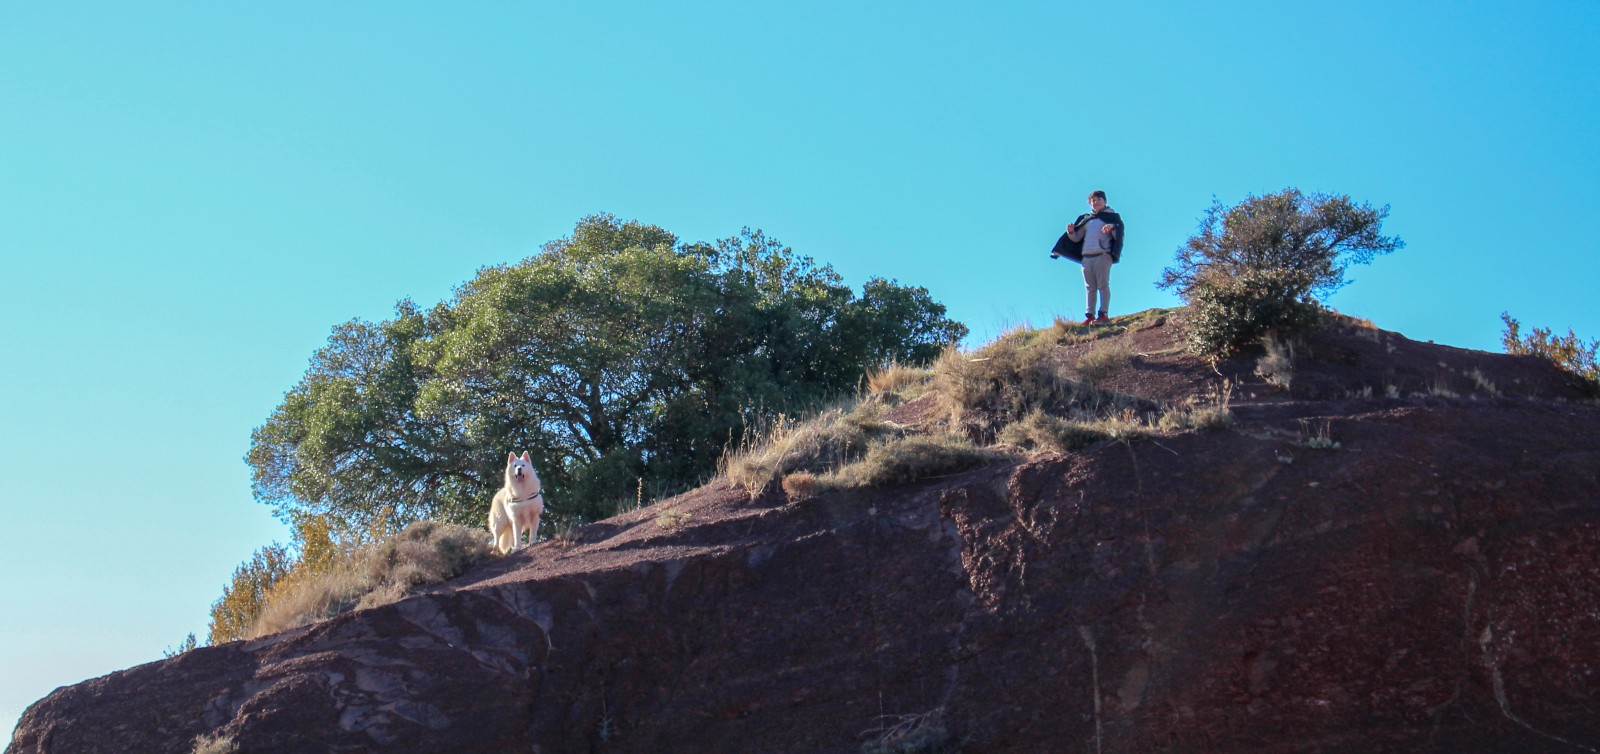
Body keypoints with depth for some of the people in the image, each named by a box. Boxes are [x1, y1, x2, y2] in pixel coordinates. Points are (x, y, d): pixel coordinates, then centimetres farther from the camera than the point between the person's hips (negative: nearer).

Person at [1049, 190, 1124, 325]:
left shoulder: (1112, 216, 9)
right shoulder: (1085, 219, 23)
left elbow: (1120, 232, -5)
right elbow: (1076, 238, 23)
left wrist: (1112, 227, -25)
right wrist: (1071, 232, 2)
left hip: (1103, 255, -5)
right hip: (1086, 257, 5)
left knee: (1103, 284, -10)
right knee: (1089, 287, 1)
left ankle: (1103, 314, -14)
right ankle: (1090, 315, -1)